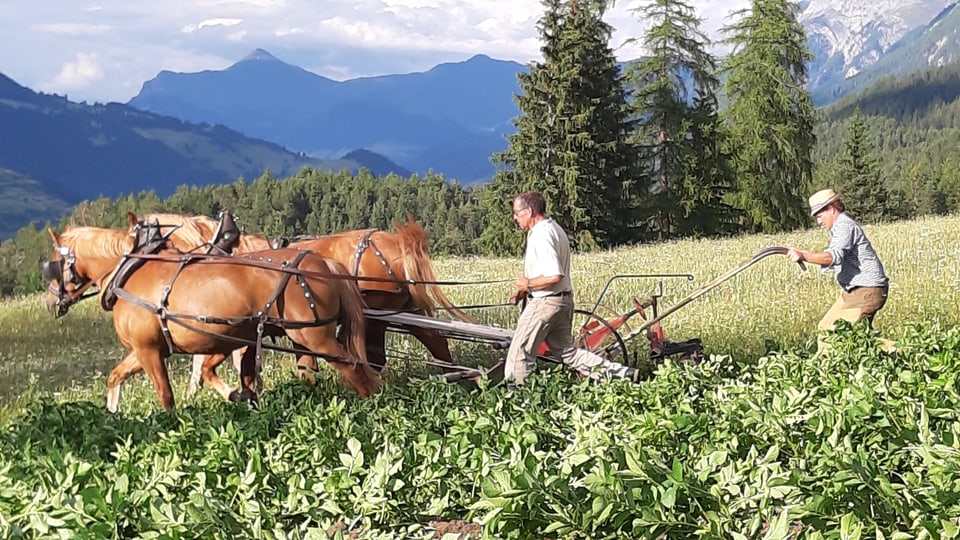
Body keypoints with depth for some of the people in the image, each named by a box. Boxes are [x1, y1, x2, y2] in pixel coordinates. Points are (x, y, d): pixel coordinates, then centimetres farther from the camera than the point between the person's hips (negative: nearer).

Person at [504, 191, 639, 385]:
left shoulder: (541, 235, -19)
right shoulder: (554, 228, 13)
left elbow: (554, 276, -29)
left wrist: (528, 284, -15)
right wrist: (525, 291, 14)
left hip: (545, 302, -10)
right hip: (563, 301, 10)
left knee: (520, 352, 0)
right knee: (566, 351, 16)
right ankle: (620, 372, 10)